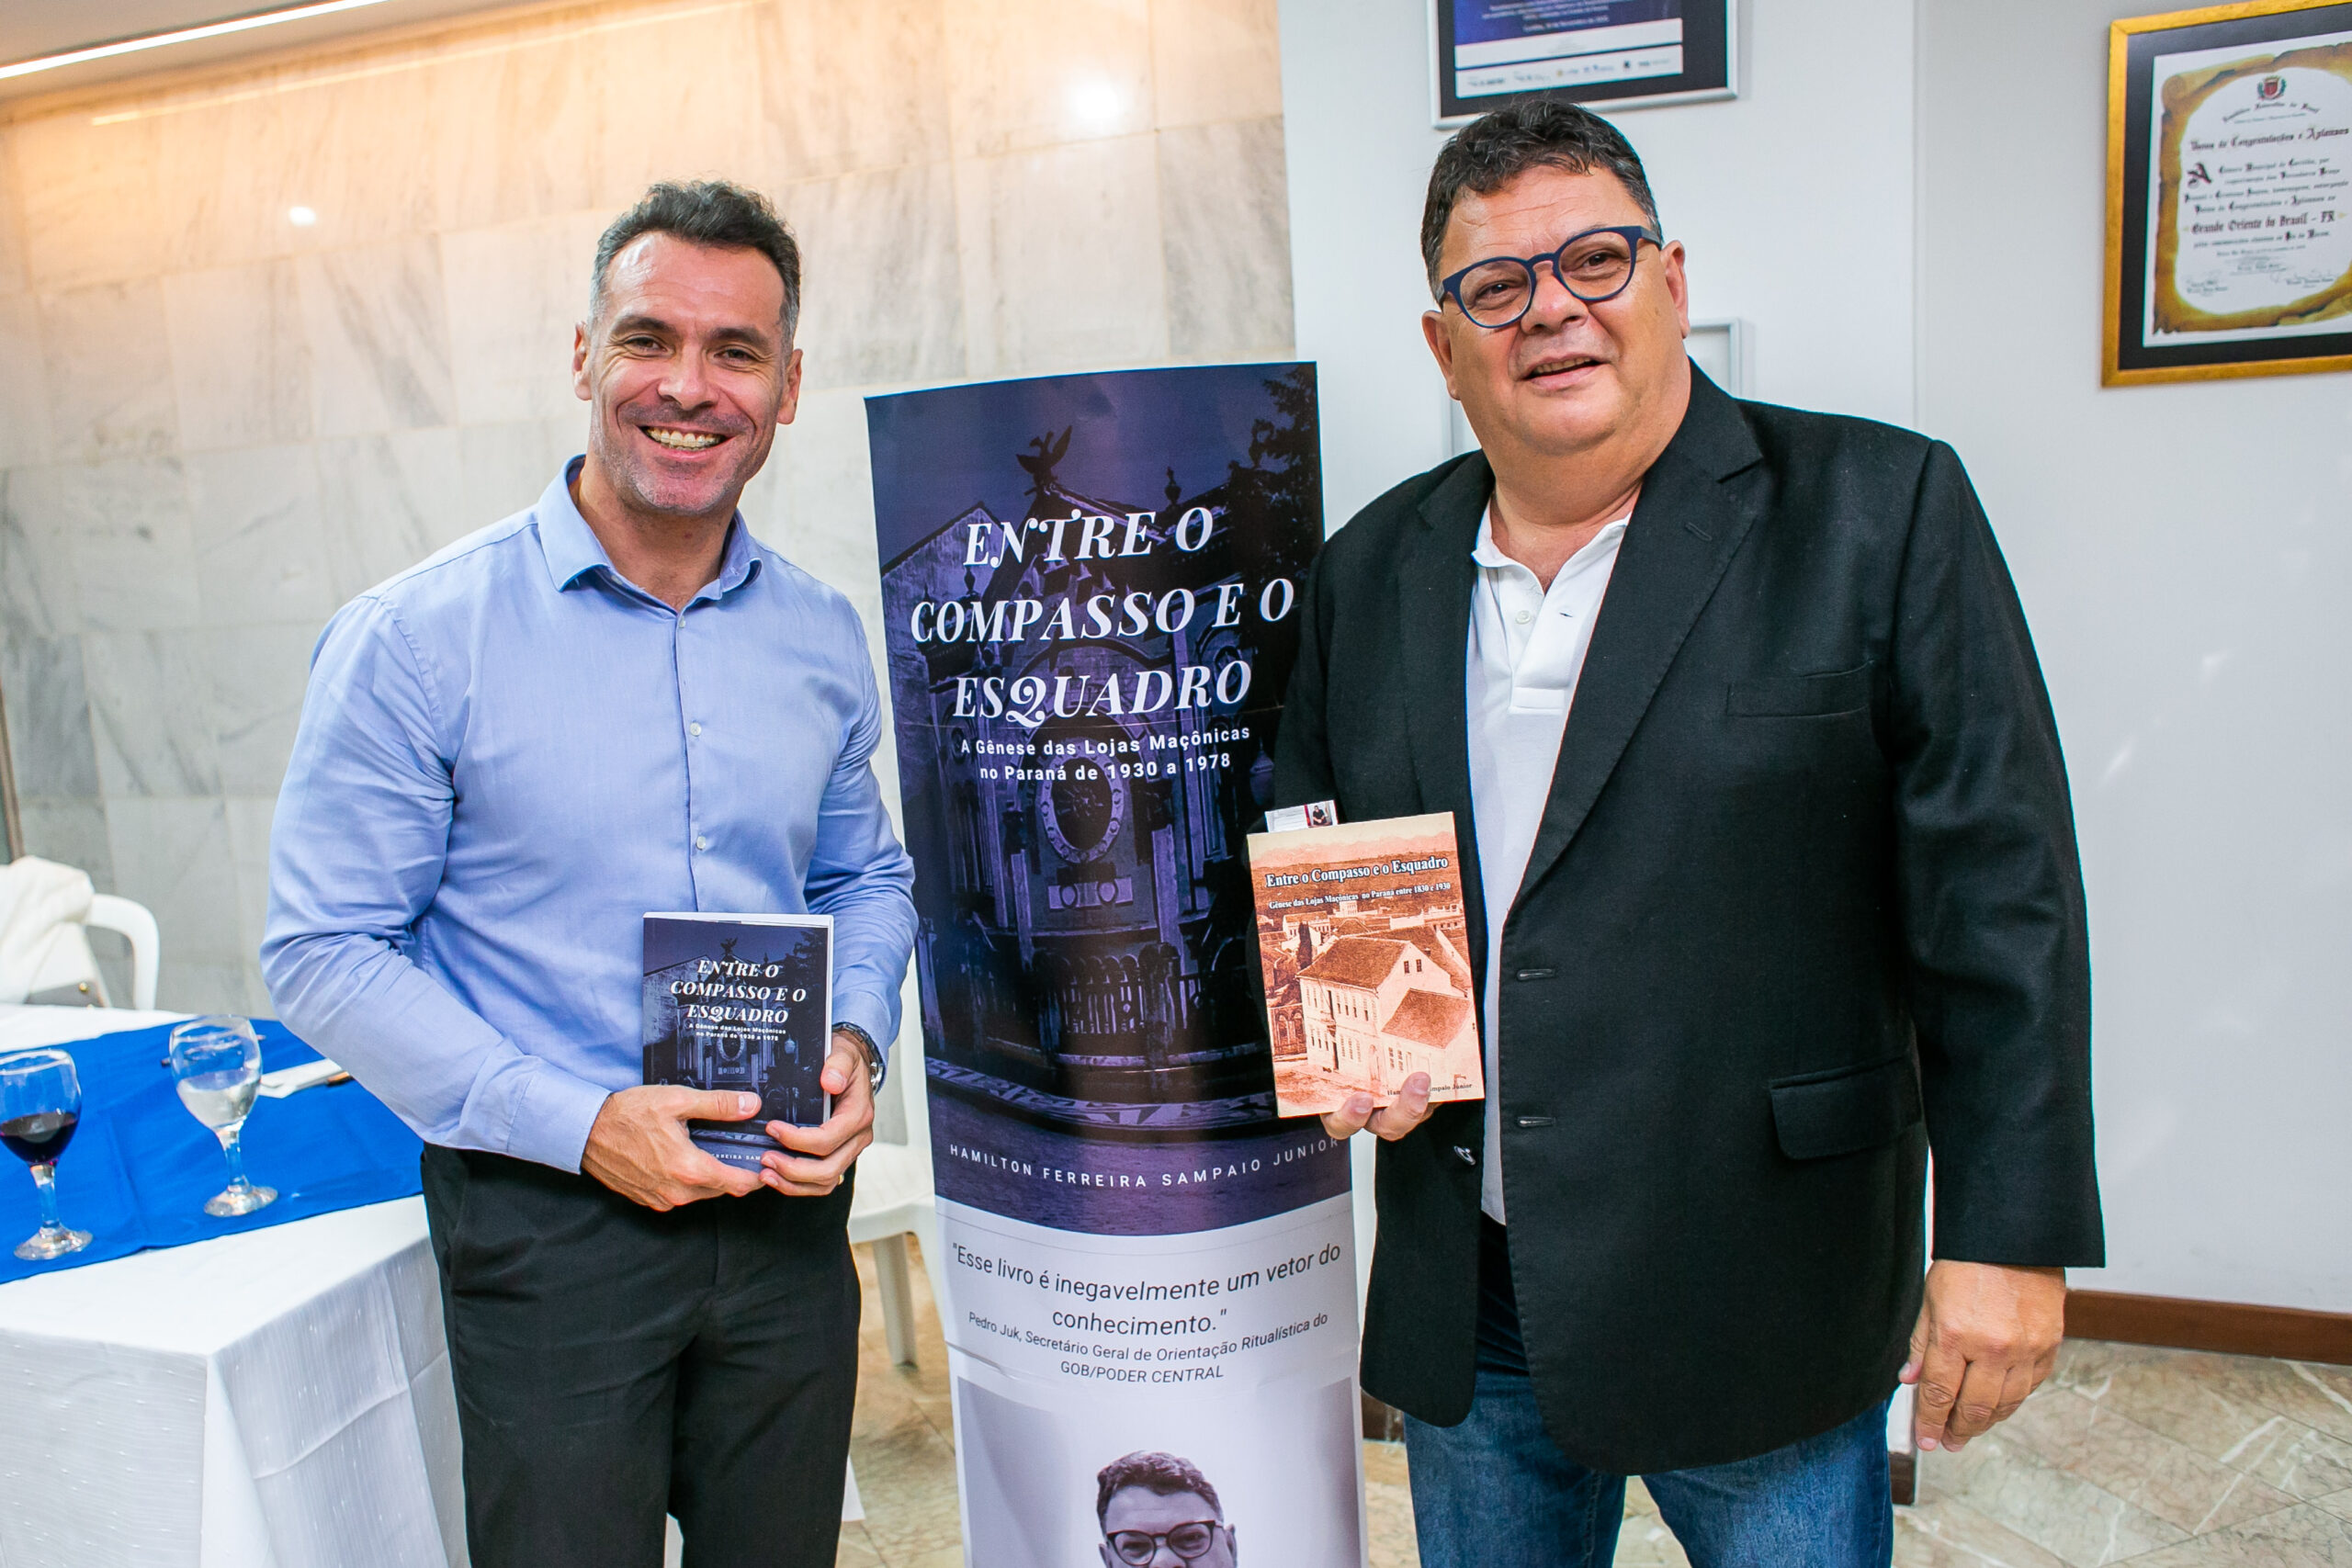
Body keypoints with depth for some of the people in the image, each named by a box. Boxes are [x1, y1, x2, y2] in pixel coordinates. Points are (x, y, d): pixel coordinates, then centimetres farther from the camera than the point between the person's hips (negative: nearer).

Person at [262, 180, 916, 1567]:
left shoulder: (823, 637, 2)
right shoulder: (418, 638, -11)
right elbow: (325, 951, -9)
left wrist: (856, 1044, -6)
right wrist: (577, 1124, -17)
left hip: (786, 1206, 4)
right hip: (547, 1218, -3)